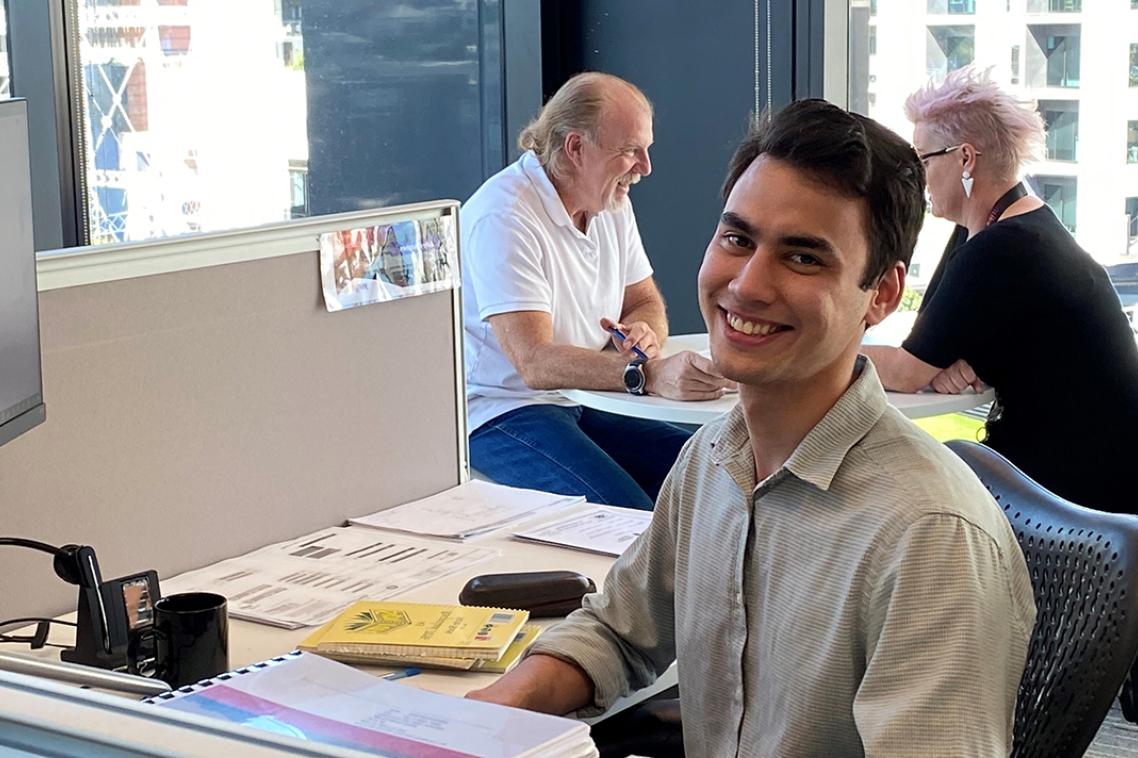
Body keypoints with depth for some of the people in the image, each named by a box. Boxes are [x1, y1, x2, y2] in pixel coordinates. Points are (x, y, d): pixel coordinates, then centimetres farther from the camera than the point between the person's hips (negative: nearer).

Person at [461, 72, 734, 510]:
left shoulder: (612, 203, 9)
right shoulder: (505, 216, -19)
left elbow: (646, 303, 17)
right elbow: (535, 363, -26)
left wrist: (644, 332, -9)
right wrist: (649, 375, -38)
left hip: (582, 404, 9)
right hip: (500, 413, -8)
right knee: (630, 520, -31)